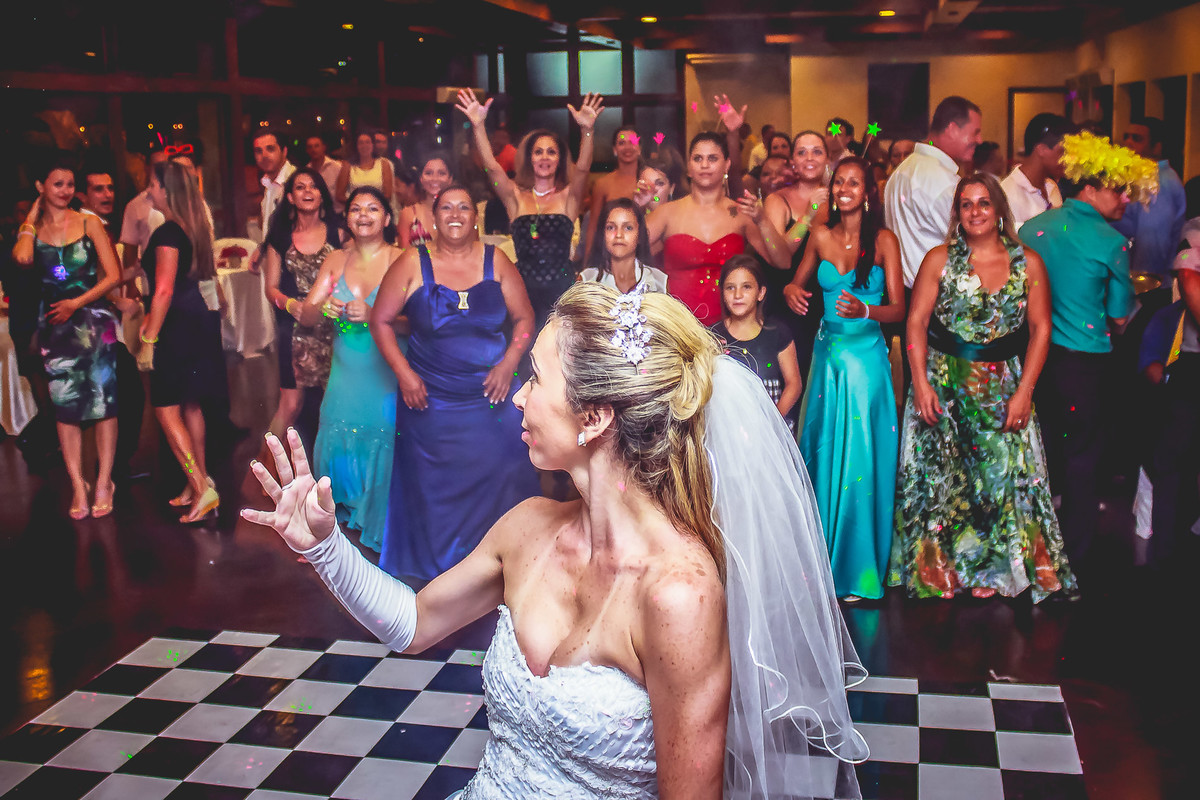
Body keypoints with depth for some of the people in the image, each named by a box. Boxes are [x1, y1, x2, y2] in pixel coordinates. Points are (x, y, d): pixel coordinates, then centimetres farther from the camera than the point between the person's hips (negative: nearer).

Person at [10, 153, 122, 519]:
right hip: (54, 325, 2)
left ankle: (103, 484, 6)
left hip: (94, 320, -2)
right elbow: (22, 257, -17)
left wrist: (77, 302, -11)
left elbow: (113, 275, -2)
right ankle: (78, 487, 10)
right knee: (65, 406, 3)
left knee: (103, 402, -3)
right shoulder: (32, 228, 6)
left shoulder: (89, 223, 2)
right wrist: (32, 217, -4)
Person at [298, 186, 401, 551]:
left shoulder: (401, 260, -7)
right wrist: (322, 308, -13)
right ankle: (347, 510, 31)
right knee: (339, 448, 8)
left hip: (387, 375, -4)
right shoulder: (335, 260, 8)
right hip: (346, 374, 4)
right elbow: (305, 316, 8)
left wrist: (374, 315, -26)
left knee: (383, 448, -1)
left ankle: (383, 528, 17)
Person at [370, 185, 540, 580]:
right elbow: (381, 320, 1)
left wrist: (509, 362, -8)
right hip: (431, 400, -1)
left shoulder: (496, 262, 2)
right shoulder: (413, 264, -2)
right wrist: (404, 373, -8)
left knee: (497, 479, 1)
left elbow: (524, 317, 6)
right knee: (434, 486, 7)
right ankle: (436, 568, 24)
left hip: (491, 397, 1)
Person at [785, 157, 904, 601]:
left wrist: (863, 310, -25)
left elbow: (898, 309, -6)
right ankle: (823, 560, 20)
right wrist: (792, 291, -4)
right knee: (821, 452, 6)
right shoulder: (821, 236, 6)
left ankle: (857, 567, 11)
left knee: (860, 460, -2)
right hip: (827, 353, 4)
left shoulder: (884, 240, -4)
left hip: (867, 357, -3)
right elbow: (797, 283, 19)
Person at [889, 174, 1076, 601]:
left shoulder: (1029, 263, 2)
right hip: (942, 384, -1)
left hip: (1003, 386, 1)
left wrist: (1024, 392, -8)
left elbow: (1040, 329, 0)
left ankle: (996, 572, 18)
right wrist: (921, 384, -12)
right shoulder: (940, 259, 0)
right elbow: (916, 322, -3)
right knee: (939, 474, 3)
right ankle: (939, 571, 17)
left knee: (1008, 475, 1)